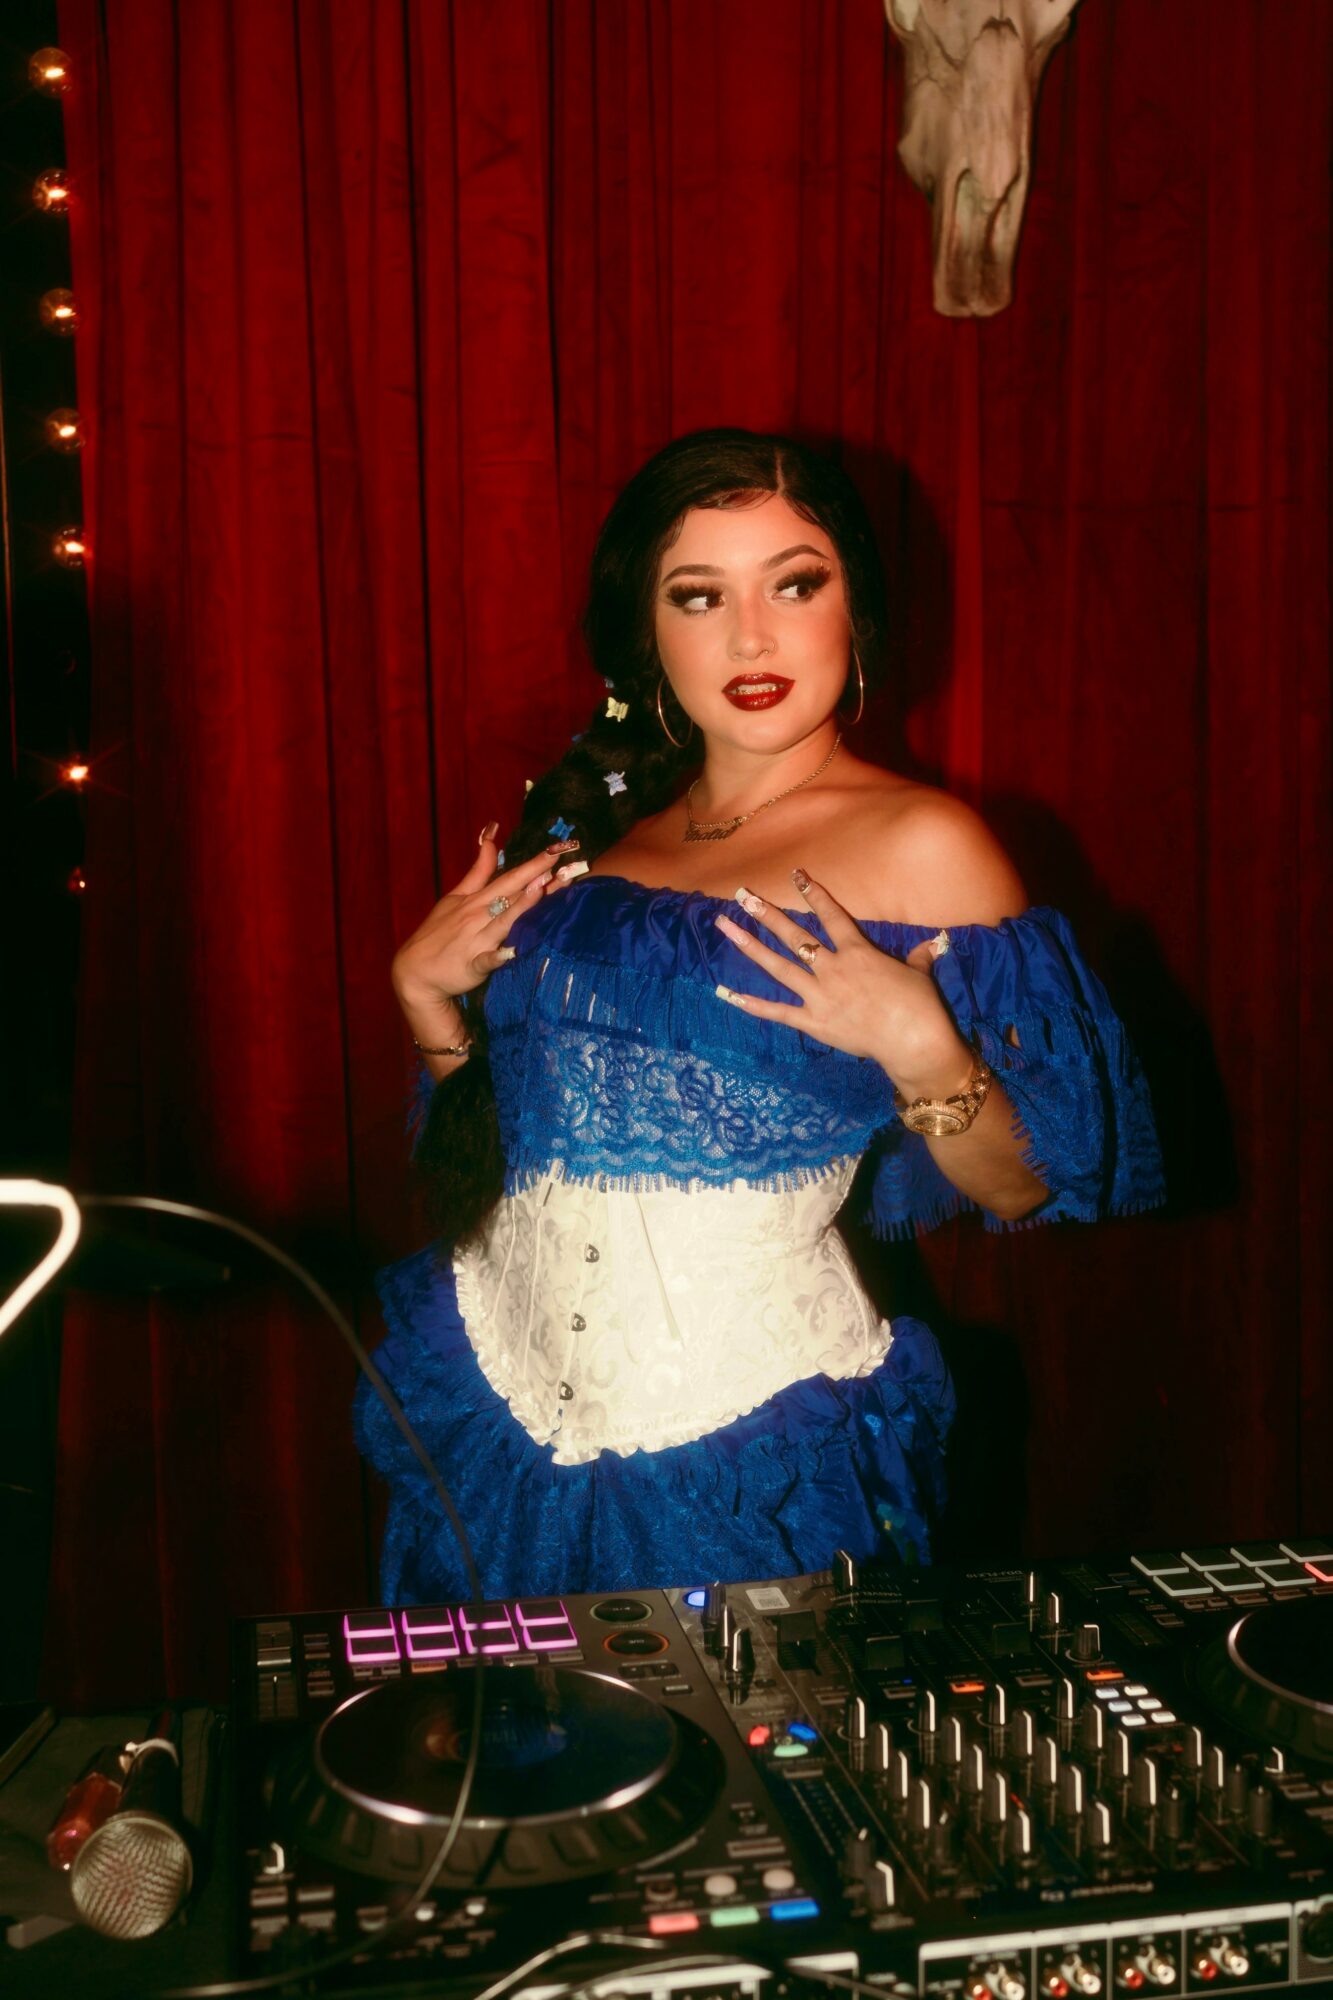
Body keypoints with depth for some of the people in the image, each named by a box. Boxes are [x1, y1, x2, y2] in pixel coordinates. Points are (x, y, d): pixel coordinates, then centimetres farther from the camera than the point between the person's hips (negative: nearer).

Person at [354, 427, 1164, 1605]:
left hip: (749, 1448, -4)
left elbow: (1029, 1192, -9)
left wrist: (919, 1046, -24)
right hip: (502, 1397, 5)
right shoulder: (592, 823, 6)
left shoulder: (920, 846, -8)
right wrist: (426, 993, -1)